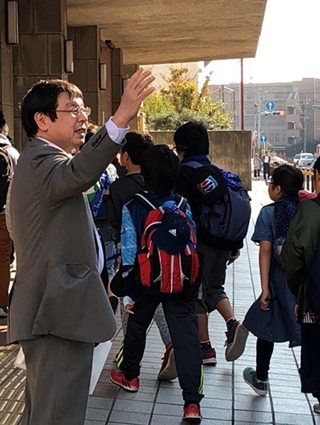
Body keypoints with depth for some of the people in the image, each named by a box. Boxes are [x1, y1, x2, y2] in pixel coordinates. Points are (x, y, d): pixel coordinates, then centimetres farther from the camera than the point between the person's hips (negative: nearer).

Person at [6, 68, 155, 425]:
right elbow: (79, 173, -39)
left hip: (54, 312, 11)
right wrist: (121, 117, -48)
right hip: (59, 314, -11)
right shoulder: (41, 160, -15)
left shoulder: (39, 160, 20)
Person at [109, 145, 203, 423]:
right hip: (182, 281, 1)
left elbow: (129, 253, -12)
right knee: (187, 335, 1)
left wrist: (127, 292, -4)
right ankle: (192, 401, -1)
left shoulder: (132, 207, -13)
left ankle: (129, 376, 43)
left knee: (137, 326, 22)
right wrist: (194, 284, 12)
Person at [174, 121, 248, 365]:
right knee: (214, 288, 22)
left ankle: (205, 348, 10)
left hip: (200, 242, -6)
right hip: (224, 242, 6)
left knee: (197, 293, 6)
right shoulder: (219, 171, 11)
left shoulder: (184, 172, -7)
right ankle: (233, 323, 1)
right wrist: (237, 245, 18)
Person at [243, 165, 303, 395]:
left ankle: (261, 380, 33)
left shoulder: (269, 213, -6)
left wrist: (265, 288, -9)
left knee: (266, 326, 18)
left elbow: (265, 251, -11)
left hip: (282, 281, -2)